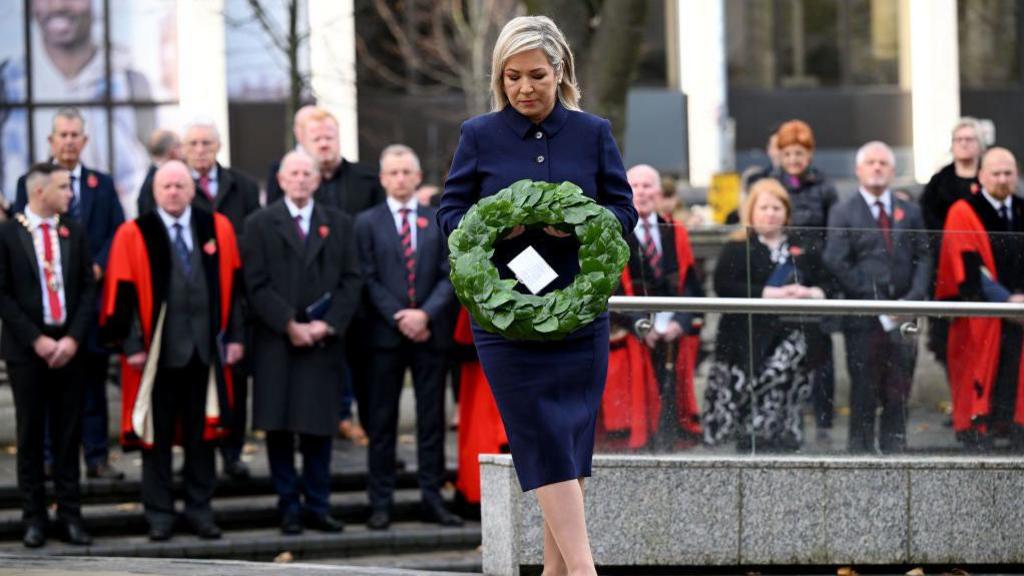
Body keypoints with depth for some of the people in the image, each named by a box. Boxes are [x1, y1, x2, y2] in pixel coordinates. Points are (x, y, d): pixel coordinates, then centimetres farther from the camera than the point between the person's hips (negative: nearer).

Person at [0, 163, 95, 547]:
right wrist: (35, 339, -11)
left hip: (68, 347, 3)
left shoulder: (74, 233, 8)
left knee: (68, 434, 4)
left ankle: (70, 515, 8)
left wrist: (73, 338, -6)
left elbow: (88, 288, 6)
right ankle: (34, 518, 9)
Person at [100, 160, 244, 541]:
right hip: (157, 350, -2)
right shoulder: (133, 235, -2)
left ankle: (200, 510, 16)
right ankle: (159, 514, 11)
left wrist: (234, 336, 2)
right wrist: (132, 345, -9)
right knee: (156, 434, 3)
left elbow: (233, 285, 8)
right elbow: (123, 293, -4)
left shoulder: (218, 229, 6)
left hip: (204, 347, 2)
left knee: (202, 432, 7)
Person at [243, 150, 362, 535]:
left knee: (319, 426, 1)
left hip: (323, 341, 2)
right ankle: (289, 507, 4)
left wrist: (328, 325, -7)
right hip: (276, 343, -1)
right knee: (278, 427, -2)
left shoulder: (339, 225, 12)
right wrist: (289, 325, -11)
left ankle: (317, 506, 6)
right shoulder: (261, 225, 5)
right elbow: (256, 285, -2)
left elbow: (351, 281, 7)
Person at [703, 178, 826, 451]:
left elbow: (822, 286, 17)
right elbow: (723, 285, -10)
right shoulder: (737, 249, 4)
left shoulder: (801, 251, 17)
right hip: (749, 343, -3)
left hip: (789, 337, 3)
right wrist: (769, 294, -16)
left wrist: (810, 293, -7)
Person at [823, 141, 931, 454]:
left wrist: (913, 299, -7)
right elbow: (838, 265, -6)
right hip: (863, 322, -3)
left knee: (898, 398, 5)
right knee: (864, 397, -2)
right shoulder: (843, 213, 2)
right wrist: (877, 305, -12)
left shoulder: (910, 212, 14)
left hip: (903, 320, 3)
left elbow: (923, 258, 10)